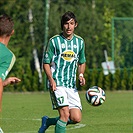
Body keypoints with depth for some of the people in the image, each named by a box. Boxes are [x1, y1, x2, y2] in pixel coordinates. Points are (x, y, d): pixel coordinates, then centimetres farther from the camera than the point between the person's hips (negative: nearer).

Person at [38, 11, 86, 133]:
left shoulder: (80, 41, 11)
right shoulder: (54, 41, -2)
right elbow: (46, 63, 1)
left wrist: (81, 75, 3)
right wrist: (51, 80, -14)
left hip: (72, 85, 5)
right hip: (57, 83, -5)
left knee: (76, 118, -5)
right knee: (65, 114, -20)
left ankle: (48, 121, 19)